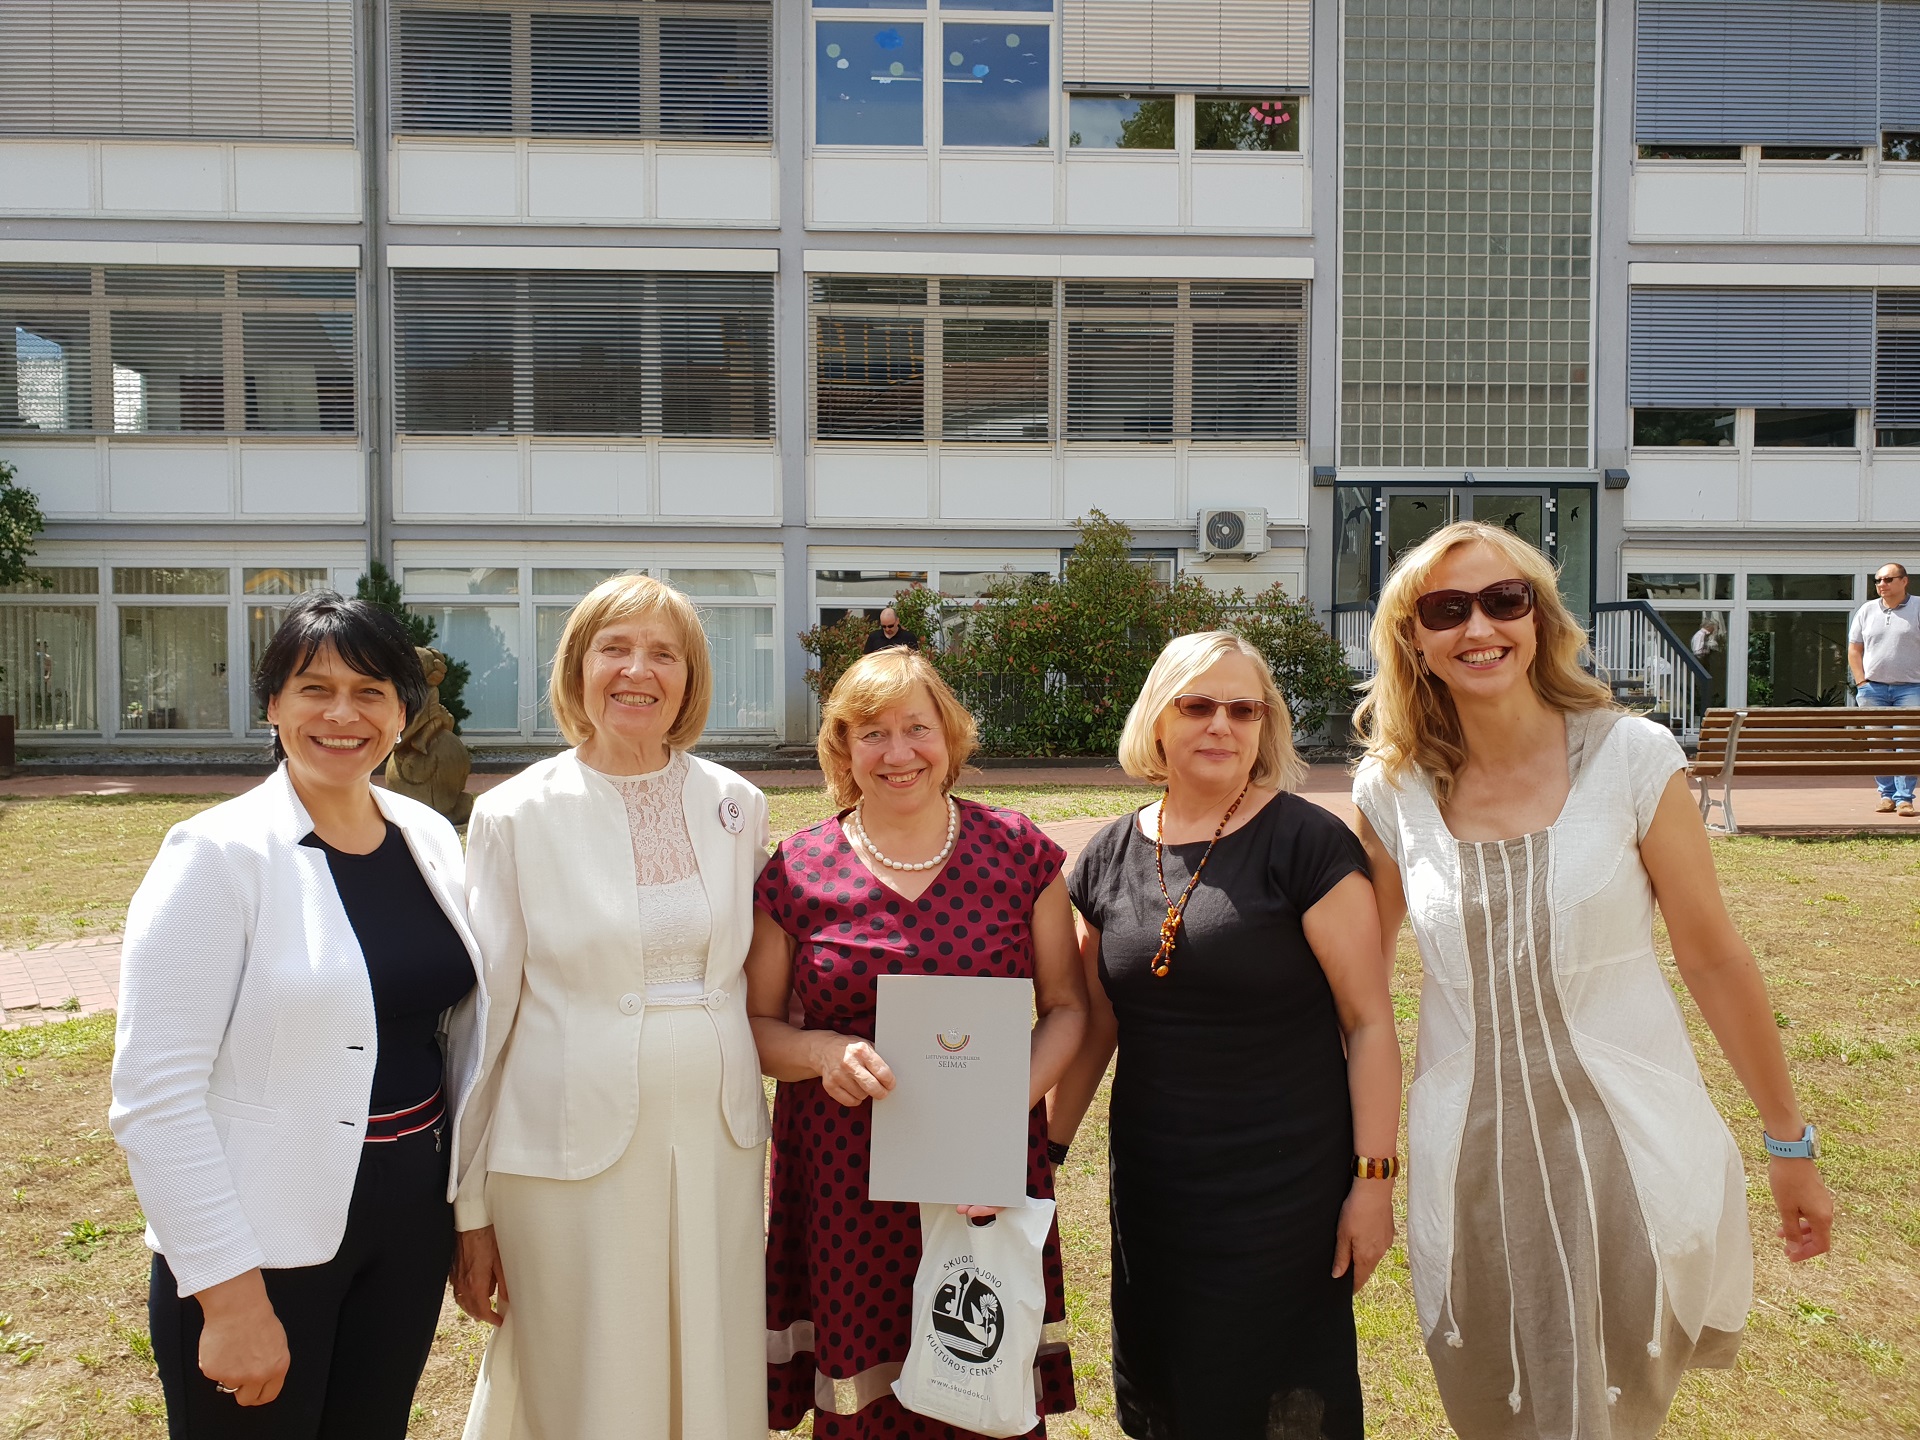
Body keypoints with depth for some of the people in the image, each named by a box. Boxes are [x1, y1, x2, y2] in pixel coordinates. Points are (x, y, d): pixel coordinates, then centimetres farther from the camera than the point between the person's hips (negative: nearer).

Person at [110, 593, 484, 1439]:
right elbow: (154, 1096, -16)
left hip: (412, 1226, 5)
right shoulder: (220, 854, -14)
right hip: (267, 1244, -5)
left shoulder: (431, 839, 2)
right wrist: (231, 1295, -17)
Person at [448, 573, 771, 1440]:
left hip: (716, 1147, 3)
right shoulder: (516, 816, -5)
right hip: (572, 1155, -3)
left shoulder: (737, 807, 4)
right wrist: (469, 1209, -1)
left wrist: (754, 1136, 11)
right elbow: (482, 1017, -2)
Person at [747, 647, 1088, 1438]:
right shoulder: (797, 870, -1)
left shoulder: (1018, 851, 1)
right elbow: (756, 1025, 5)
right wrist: (823, 1053, -15)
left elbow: (1065, 1006, 5)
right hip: (843, 1182, 0)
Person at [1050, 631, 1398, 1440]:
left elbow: (1369, 1020, -10)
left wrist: (1374, 1177, -11)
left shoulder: (1305, 843, -12)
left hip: (1283, 1188, -4)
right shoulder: (1111, 856, 2)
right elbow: (1093, 1026, 9)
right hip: (1149, 1184, 4)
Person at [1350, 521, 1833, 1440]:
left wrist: (1790, 1143, 5)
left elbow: (1713, 958, -3)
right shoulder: (1391, 790, -5)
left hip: (1628, 1148, -2)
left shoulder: (1631, 757, -10)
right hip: (1471, 1160, 2)